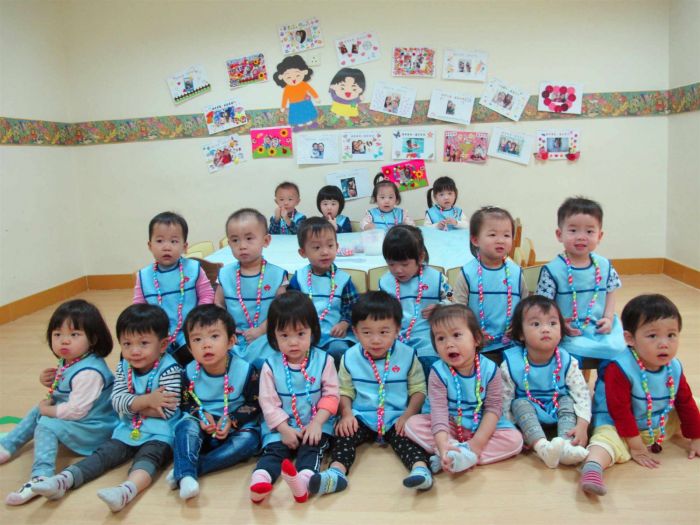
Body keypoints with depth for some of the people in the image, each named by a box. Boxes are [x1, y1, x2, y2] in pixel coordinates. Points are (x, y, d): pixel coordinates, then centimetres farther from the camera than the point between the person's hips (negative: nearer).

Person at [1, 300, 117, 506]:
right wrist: (50, 382, -1)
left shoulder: (88, 372, -30)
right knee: (37, 411, 14)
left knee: (47, 425, -20)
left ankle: (41, 476, -29)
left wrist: (49, 410, -13)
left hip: (94, 428, -11)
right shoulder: (67, 362, 1)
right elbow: (63, 391, 21)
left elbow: (77, 410, -30)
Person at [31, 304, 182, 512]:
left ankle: (126, 490, -54)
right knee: (102, 454, -9)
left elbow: (167, 410, -22)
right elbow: (117, 400, -8)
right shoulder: (123, 368, 4)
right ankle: (63, 480, -21)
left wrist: (132, 404, -13)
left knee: (147, 457, -31)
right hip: (127, 431, 7)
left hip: (159, 435, -7)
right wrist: (147, 400, -23)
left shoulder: (169, 369, -15)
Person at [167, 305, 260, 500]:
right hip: (204, 430, 2)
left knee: (249, 439, -30)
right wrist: (202, 416, -16)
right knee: (186, 425, -26)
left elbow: (254, 405, -8)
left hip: (237, 427, -1)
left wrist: (231, 420, -22)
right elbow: (187, 403, 4)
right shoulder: (190, 373, -6)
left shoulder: (245, 370, -14)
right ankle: (186, 475, -40)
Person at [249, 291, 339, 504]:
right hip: (281, 427, 1)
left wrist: (317, 423, -17)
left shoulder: (323, 360, -3)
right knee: (273, 450, -22)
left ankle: (304, 479, -51)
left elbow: (331, 395, -4)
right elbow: (269, 403, -4)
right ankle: (259, 480, -46)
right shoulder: (270, 366, -3)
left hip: (315, 424, 0)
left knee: (312, 448, -26)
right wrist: (285, 429, -15)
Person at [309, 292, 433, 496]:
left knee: (407, 436, -28)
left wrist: (408, 415, -15)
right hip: (361, 417, 1)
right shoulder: (350, 358, -1)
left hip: (397, 418, -1)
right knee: (344, 433, -24)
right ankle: (337, 472, -38)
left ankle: (420, 468, -43)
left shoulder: (407, 355, -4)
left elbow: (418, 389, 1)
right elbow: (345, 391, 7)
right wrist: (347, 414, -12)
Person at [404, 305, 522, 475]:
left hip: (483, 427, 0)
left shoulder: (490, 370, -14)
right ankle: (458, 452, -29)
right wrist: (443, 446, -38)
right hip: (451, 427, 0)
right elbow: (439, 411, -23)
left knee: (515, 439, -23)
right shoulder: (438, 372, -16)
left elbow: (494, 407, -14)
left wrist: (478, 441, -24)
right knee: (413, 423, -20)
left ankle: (460, 455, -25)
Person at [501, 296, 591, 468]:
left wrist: (582, 426, -30)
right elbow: (504, 401, -14)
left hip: (560, 412, 2)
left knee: (567, 401, -24)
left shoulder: (567, 362, -17)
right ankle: (542, 446, -47)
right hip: (528, 416, -1)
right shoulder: (511, 364, -20)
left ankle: (565, 446, -38)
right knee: (520, 403, -30)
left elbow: (582, 395, -18)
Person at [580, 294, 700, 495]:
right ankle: (592, 467, -57)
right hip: (618, 426, -7)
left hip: (661, 425, 8)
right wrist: (637, 447, -18)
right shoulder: (620, 369, -26)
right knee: (607, 440, -35)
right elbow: (620, 411, -22)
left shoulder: (674, 368, -6)